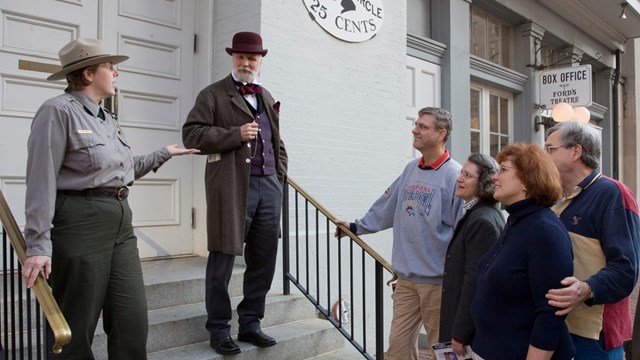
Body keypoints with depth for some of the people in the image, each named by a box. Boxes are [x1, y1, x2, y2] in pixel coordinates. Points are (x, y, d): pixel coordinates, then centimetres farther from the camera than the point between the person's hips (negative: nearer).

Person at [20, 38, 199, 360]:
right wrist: (38, 245, -18)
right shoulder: (58, 111, -9)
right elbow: (41, 182, -14)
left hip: (120, 222, 8)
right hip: (81, 223, -8)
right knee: (76, 326, 6)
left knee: (133, 320, 7)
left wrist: (163, 154, 24)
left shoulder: (106, 119, 16)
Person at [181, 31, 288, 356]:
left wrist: (279, 177, 13)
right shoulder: (214, 94, 3)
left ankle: (250, 324, 23)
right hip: (233, 187, -5)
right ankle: (218, 329, 16)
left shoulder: (267, 97, 21)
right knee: (223, 260, 2)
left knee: (263, 261, 9)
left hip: (269, 186, 6)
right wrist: (236, 134, -14)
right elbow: (192, 134, -7)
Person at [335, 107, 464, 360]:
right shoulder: (411, 169, 9)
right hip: (405, 277, 6)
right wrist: (356, 227, 24)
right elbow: (388, 206, 20)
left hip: (437, 279, -6)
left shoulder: (454, 175, -13)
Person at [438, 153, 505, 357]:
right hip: (473, 322, 9)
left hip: (474, 327, -9)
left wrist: (460, 333, -19)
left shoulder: (482, 221, -21)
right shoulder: (476, 214, 10)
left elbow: (475, 280, -23)